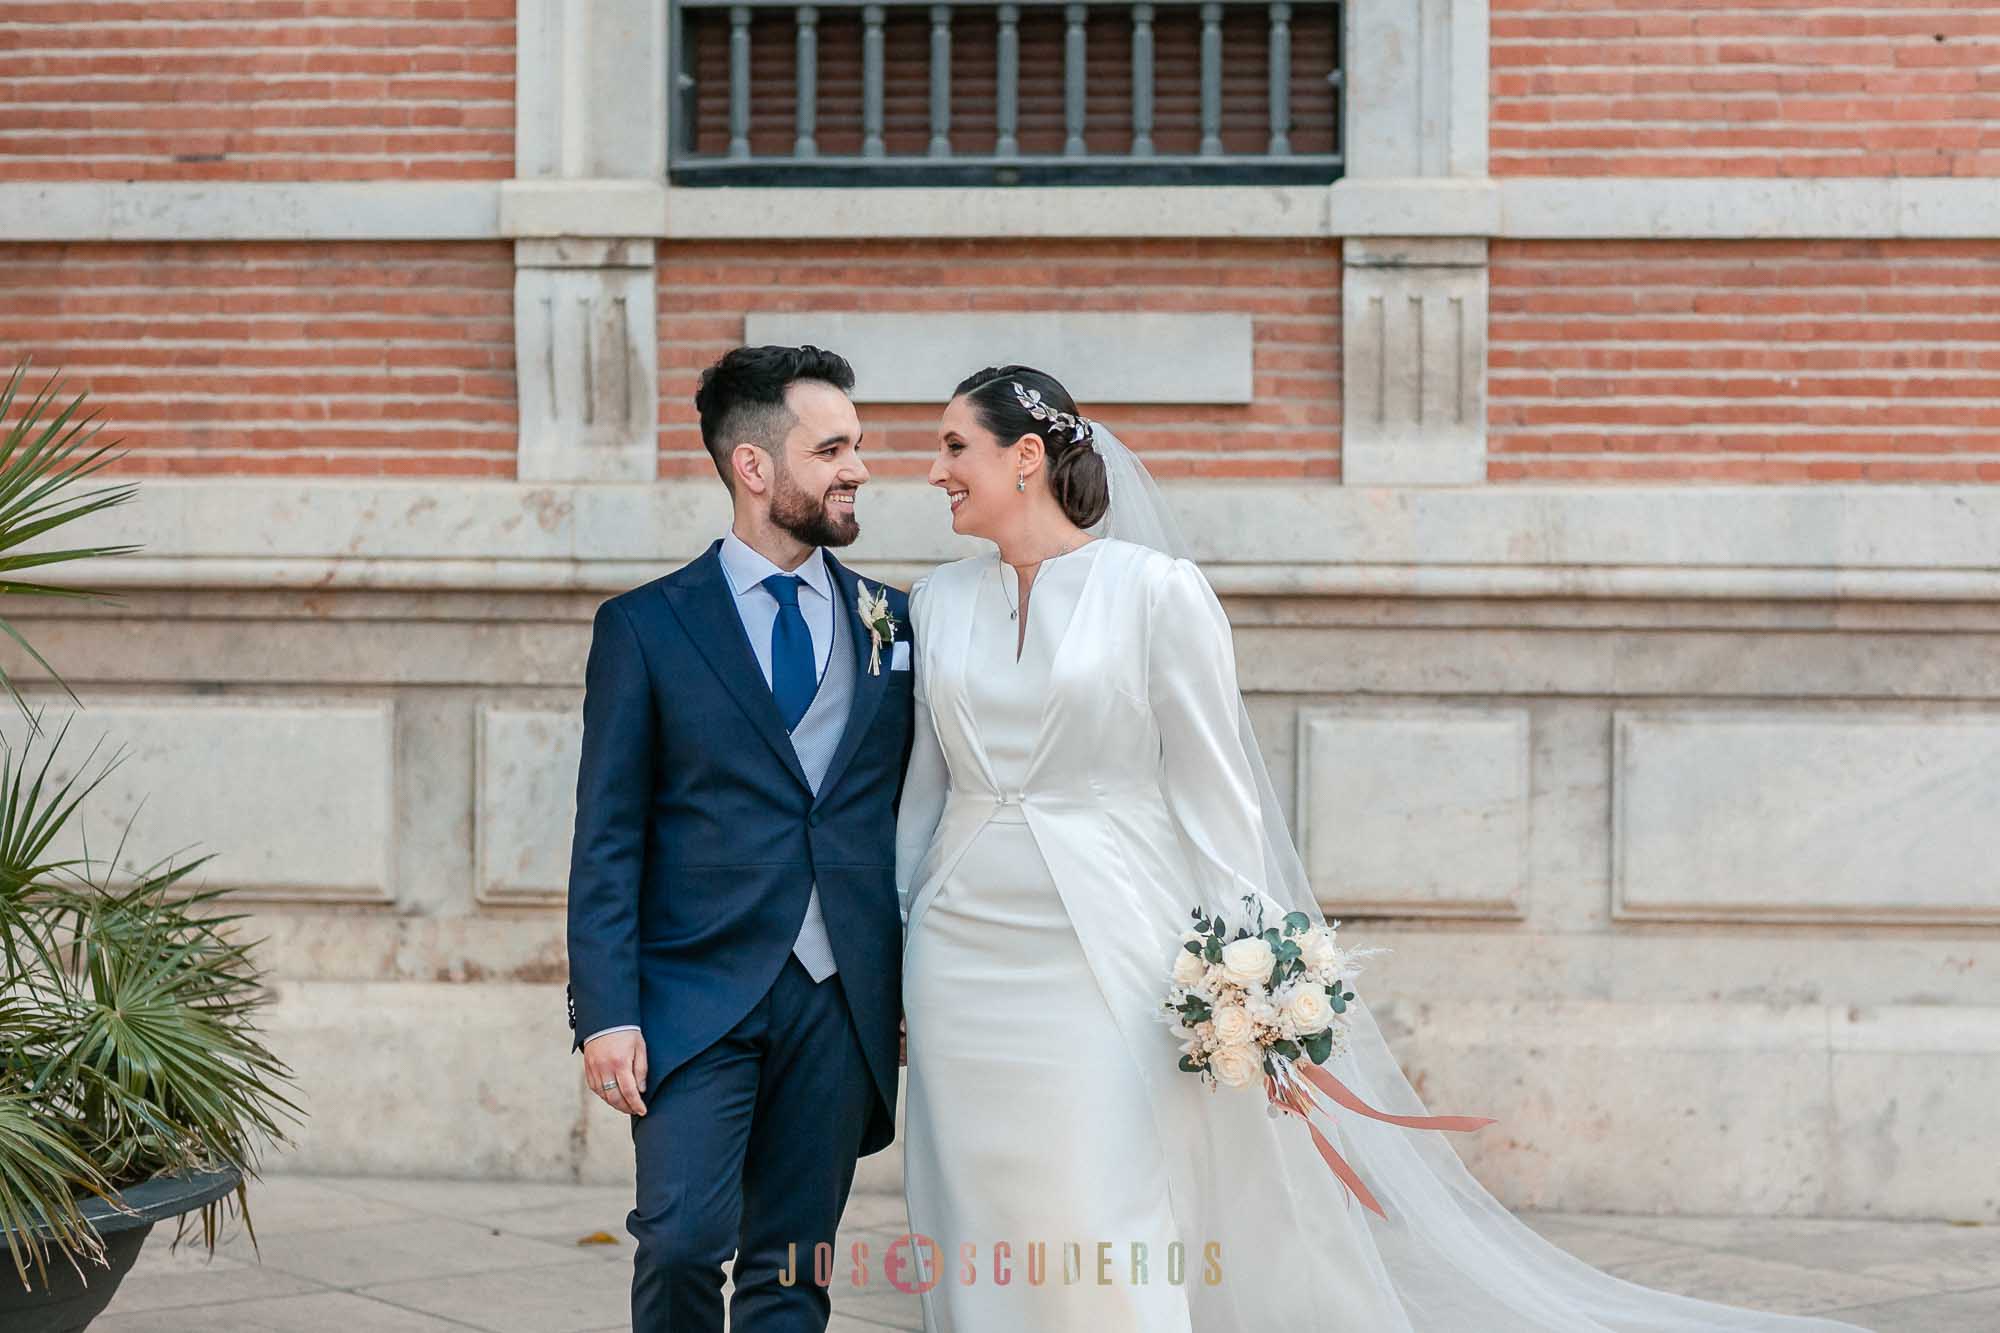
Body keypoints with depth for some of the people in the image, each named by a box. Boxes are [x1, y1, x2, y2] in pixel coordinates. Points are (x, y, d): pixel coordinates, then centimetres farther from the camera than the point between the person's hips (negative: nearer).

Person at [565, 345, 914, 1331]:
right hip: (697, 997, -3)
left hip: (843, 1004, 3)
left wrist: (924, 992, 8)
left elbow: (913, 816, 13)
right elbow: (608, 839, -1)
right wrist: (606, 1014, -9)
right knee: (684, 1239, -15)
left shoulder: (892, 623, 11)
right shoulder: (644, 627, 1)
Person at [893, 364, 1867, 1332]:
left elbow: (1212, 793, -6)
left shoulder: (1155, 590, -6)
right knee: (982, 1251, 6)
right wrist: (890, 965, 17)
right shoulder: (939, 600, 10)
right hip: (964, 965, 5)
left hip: (1108, 964, -5)